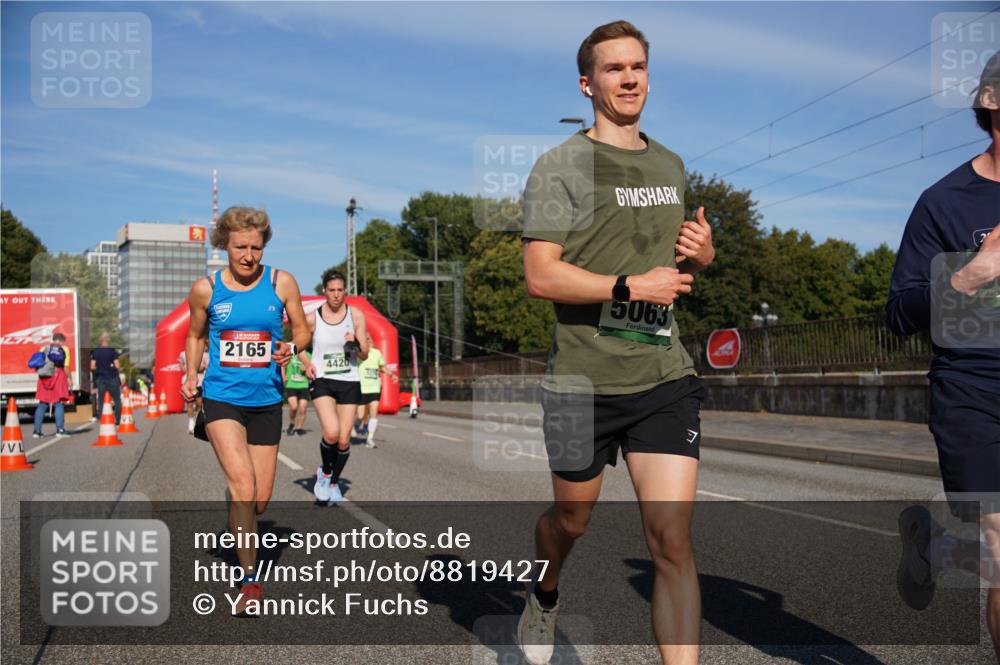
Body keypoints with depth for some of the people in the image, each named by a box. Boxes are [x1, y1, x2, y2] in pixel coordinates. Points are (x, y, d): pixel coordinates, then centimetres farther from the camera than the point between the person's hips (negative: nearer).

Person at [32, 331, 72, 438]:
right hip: (58, 376, -3)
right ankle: (60, 429, -7)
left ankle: (37, 430, 6)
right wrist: (69, 378, 4)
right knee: (59, 403, 0)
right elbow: (66, 367, -4)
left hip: (44, 378, 3)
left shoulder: (44, 348, 13)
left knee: (42, 404, 8)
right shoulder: (64, 350, 4)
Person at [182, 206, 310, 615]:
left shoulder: (281, 282, -1)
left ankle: (238, 520, 43)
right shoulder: (205, 289, -1)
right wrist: (191, 378, 2)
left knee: (260, 499, 7)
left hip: (266, 400, 2)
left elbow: (302, 330, 9)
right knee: (243, 486, -19)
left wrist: (291, 349, -13)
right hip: (221, 397, -2)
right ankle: (250, 578, -7)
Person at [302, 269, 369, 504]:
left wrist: (356, 345, -18)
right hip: (322, 381, -2)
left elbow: (364, 355, 3)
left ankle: (334, 483, 27)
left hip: (349, 382, 2)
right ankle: (324, 472, 8)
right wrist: (307, 364, -4)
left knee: (344, 441, 1)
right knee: (331, 433, -22)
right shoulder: (312, 318, -3)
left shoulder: (356, 315, 0)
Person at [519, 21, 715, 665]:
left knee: (673, 540, -5)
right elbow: (540, 276, -13)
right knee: (571, 519, 17)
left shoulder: (671, 165, 14)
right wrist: (631, 286, -19)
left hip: (665, 377, 4)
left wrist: (702, 251, 5)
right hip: (583, 381, -3)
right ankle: (545, 597, 50)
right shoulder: (562, 165, -5)